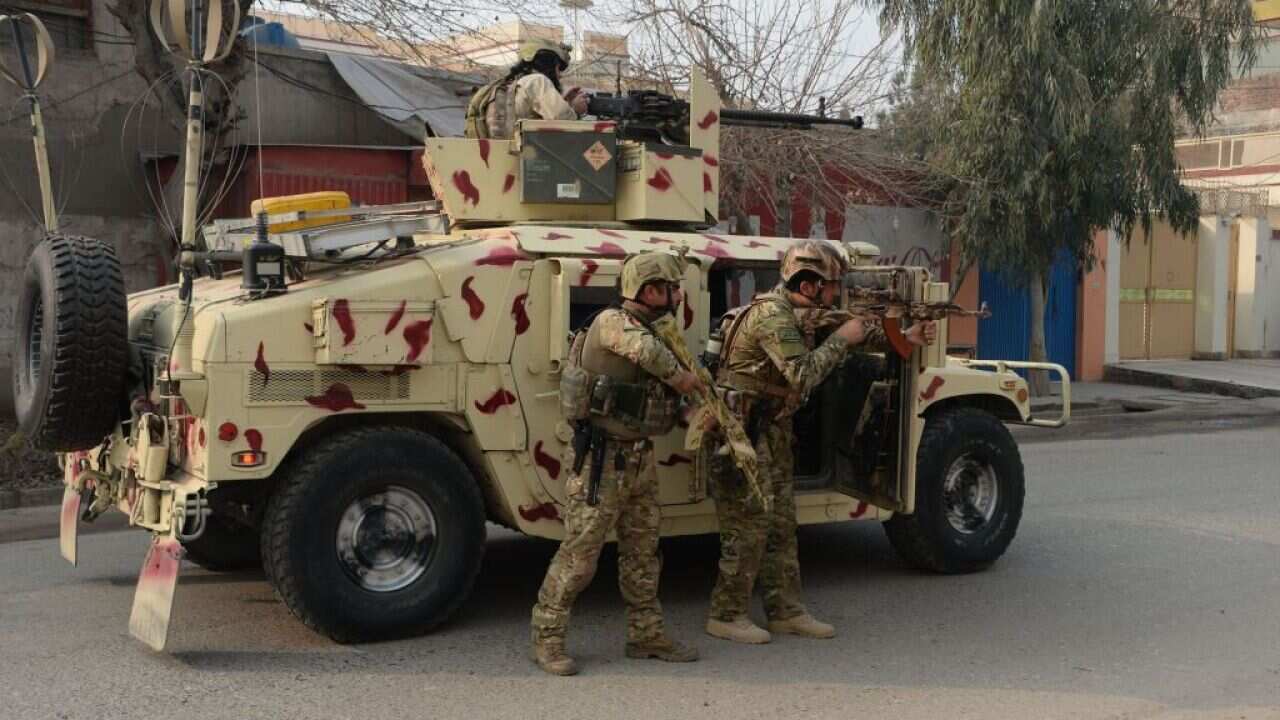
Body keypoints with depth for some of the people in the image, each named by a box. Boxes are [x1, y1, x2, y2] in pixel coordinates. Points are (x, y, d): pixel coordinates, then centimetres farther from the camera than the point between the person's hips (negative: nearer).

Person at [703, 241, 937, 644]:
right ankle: (726, 616, 5)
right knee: (748, 525, -5)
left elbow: (858, 331, 18)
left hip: (770, 430, 10)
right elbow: (803, 376, -28)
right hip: (739, 430, -10)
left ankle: (786, 610, 20)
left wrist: (904, 338, 7)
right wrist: (841, 339, -18)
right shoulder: (772, 315, -21)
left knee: (781, 523, 12)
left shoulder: (805, 313, 10)